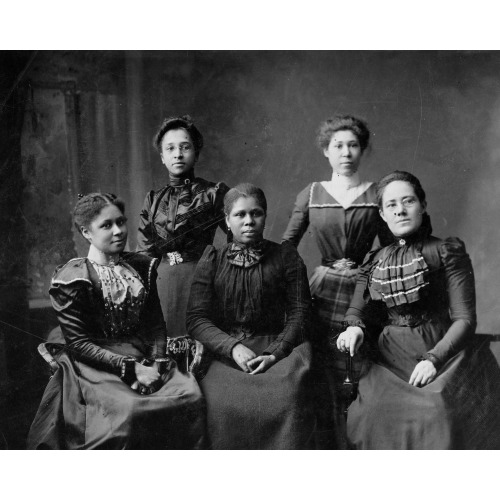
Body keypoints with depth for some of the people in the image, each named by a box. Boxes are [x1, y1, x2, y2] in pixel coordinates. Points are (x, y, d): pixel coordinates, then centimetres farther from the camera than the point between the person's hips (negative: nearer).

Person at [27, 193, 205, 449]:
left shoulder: (142, 267, 11)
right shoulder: (71, 279, -5)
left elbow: (156, 323, 11)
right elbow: (78, 342, -9)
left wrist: (155, 362, -8)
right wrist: (131, 368, -17)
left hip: (146, 358, 5)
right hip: (96, 365, -4)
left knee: (191, 395, -20)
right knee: (129, 410, -32)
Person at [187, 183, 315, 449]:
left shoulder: (286, 257, 9)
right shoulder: (212, 261, 9)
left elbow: (299, 312, 4)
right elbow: (196, 319, 2)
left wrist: (274, 353, -12)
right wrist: (233, 347, -14)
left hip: (277, 349, 0)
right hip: (225, 352, 0)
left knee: (286, 398, -28)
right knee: (222, 404, -27)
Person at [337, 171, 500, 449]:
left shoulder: (447, 252, 2)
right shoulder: (373, 262, 13)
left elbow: (464, 319, -5)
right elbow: (357, 312, 10)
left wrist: (434, 359, -18)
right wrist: (355, 329, -13)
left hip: (443, 354, -3)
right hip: (391, 364, 3)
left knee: (437, 411, -28)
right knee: (372, 412, -20)